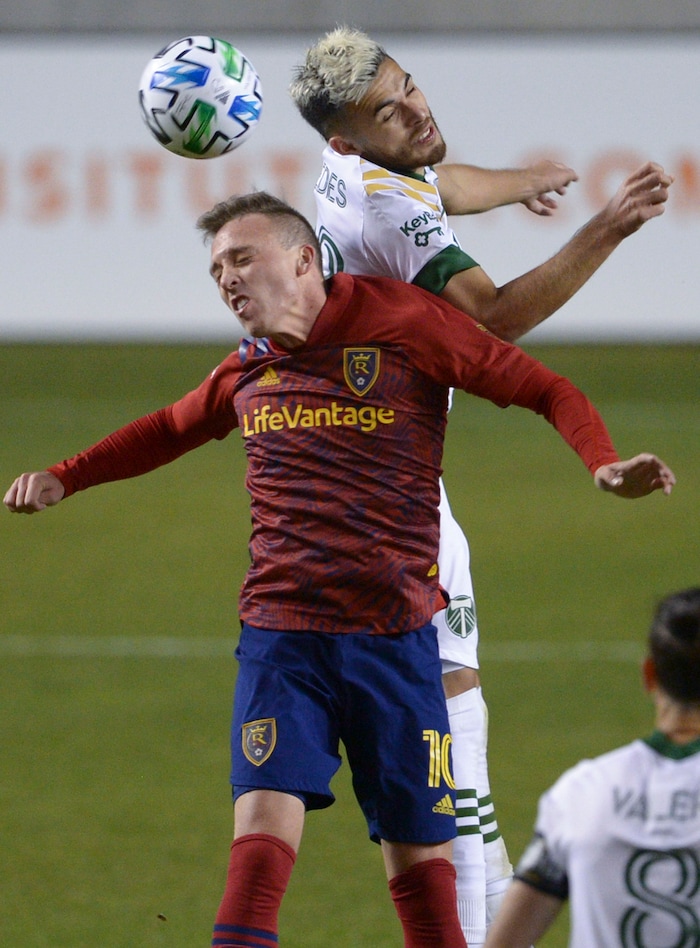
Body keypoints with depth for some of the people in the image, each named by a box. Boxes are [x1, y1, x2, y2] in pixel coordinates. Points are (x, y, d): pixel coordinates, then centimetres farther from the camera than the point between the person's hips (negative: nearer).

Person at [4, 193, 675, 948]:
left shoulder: (401, 321, -1)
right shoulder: (249, 369, 12)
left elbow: (547, 392, 1)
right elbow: (169, 431, 34)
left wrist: (604, 464, -16)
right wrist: (63, 478, 27)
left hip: (395, 633, -2)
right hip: (280, 632, 2)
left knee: (418, 851, 3)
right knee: (265, 820, -15)